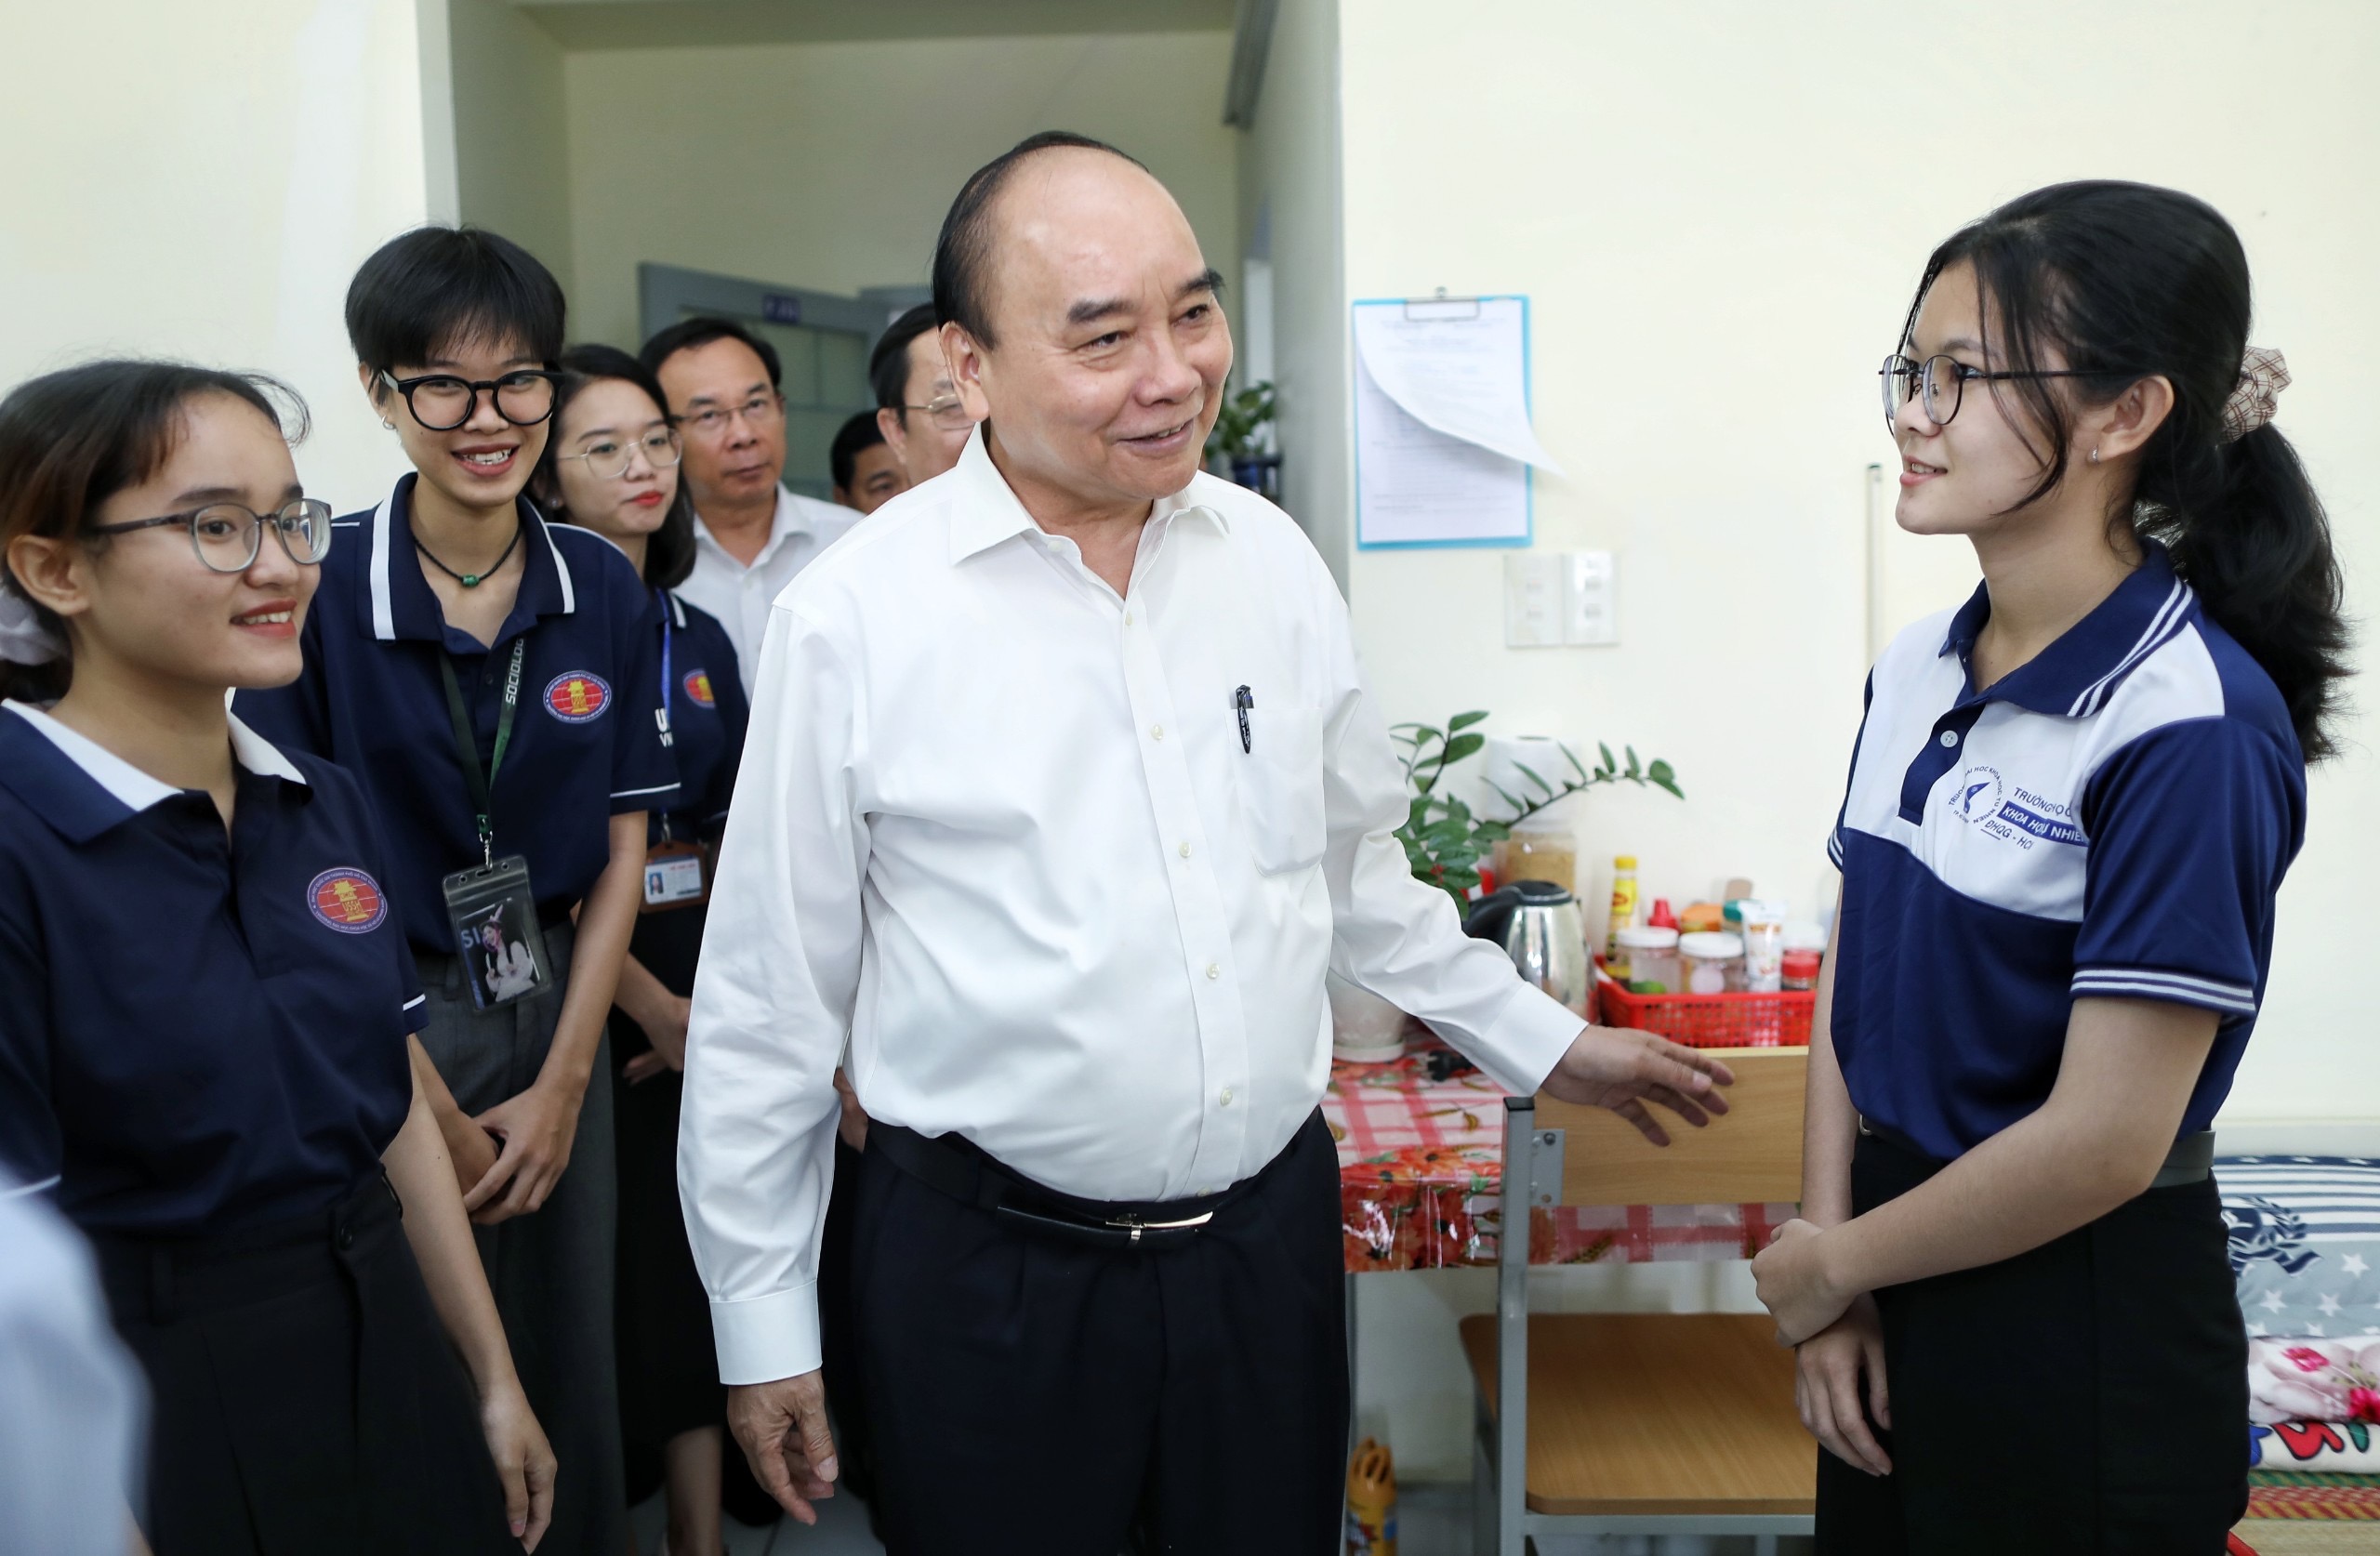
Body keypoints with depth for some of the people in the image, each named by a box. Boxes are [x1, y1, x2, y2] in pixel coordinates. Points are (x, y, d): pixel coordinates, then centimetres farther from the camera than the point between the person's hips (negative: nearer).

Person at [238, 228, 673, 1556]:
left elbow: (623, 848, 2)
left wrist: (563, 1084, -3)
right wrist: (437, 1114, -9)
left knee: (572, 1368, 14)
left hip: (559, 1019, 3)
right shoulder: (316, 590, -12)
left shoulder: (604, 589, -1)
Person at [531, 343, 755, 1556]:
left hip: (707, 984, 5)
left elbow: (737, 837, 12)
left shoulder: (697, 638, 11)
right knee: (610, 1255, 2)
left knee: (704, 1245, 9)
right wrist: (650, 1000, -13)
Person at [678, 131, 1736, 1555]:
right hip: (991, 1269, -3)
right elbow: (772, 998, -5)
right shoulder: (856, 618, -12)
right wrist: (764, 1321, 0)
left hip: (1270, 1228, 4)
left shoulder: (1273, 559, 1)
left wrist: (1539, 1041, 19)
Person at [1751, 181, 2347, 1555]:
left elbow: (2102, 1143, -22)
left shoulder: (2190, 729, -21)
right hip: (1898, 1288, 7)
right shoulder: (1914, 673, 1)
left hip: (2084, 1326, -6)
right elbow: (1857, 983, 6)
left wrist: (1826, 1262, -9)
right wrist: (1834, 1270, -2)